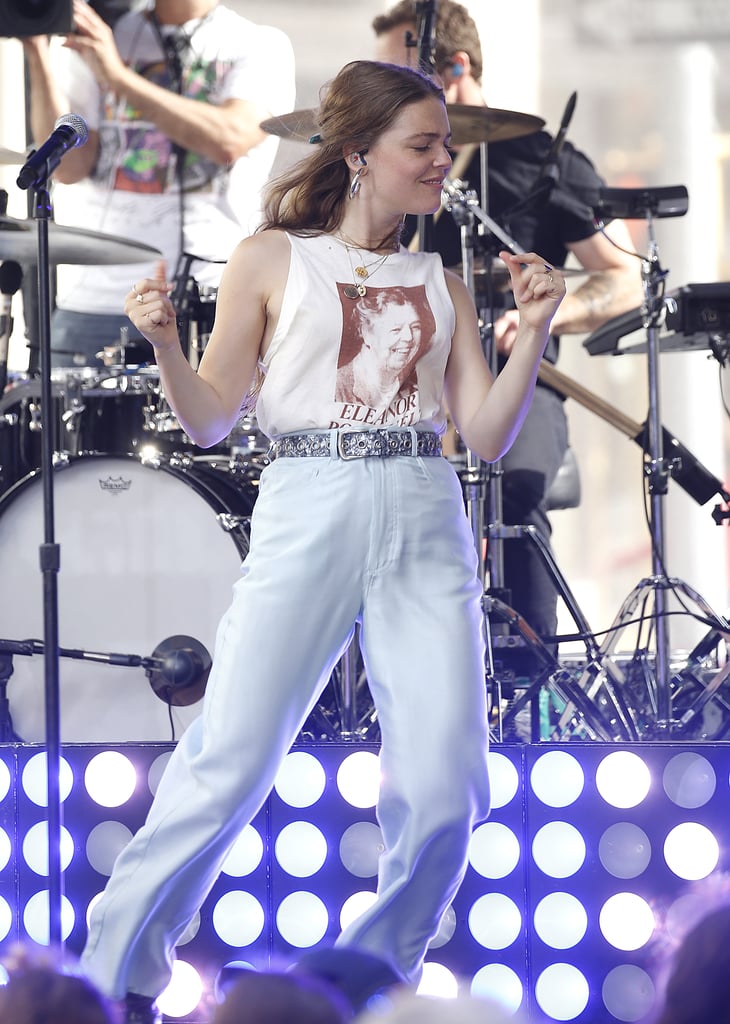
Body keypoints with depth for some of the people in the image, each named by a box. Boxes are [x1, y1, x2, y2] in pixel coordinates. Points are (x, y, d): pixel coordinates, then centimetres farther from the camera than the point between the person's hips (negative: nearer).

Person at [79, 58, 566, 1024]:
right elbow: (210, 419, 5)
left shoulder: (442, 283, 17)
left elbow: (488, 435, 11)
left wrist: (534, 331, 0)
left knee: (445, 789, -7)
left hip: (426, 528, 3)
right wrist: (165, 343, -12)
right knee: (226, 768, -10)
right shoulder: (272, 260, 8)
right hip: (306, 518, -3)